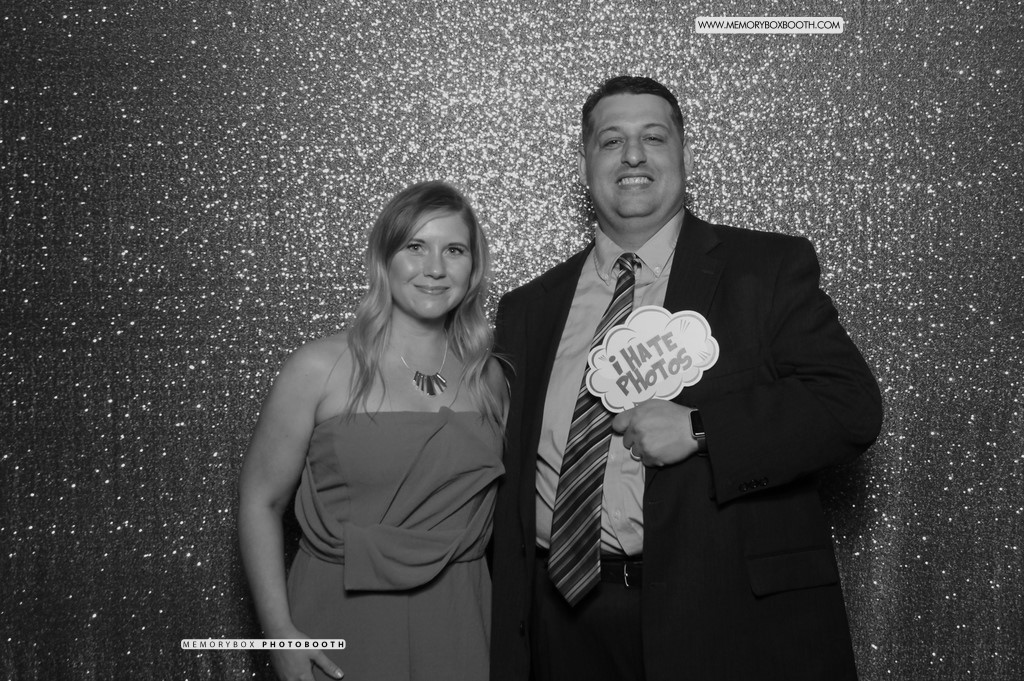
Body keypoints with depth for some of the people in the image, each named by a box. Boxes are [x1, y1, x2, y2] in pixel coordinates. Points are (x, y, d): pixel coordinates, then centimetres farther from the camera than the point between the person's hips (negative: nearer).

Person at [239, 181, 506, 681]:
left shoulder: (489, 378, 4)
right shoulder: (319, 369, -7)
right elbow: (260, 499, -4)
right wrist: (280, 632, -11)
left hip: (458, 626, 3)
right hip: (342, 621, -3)